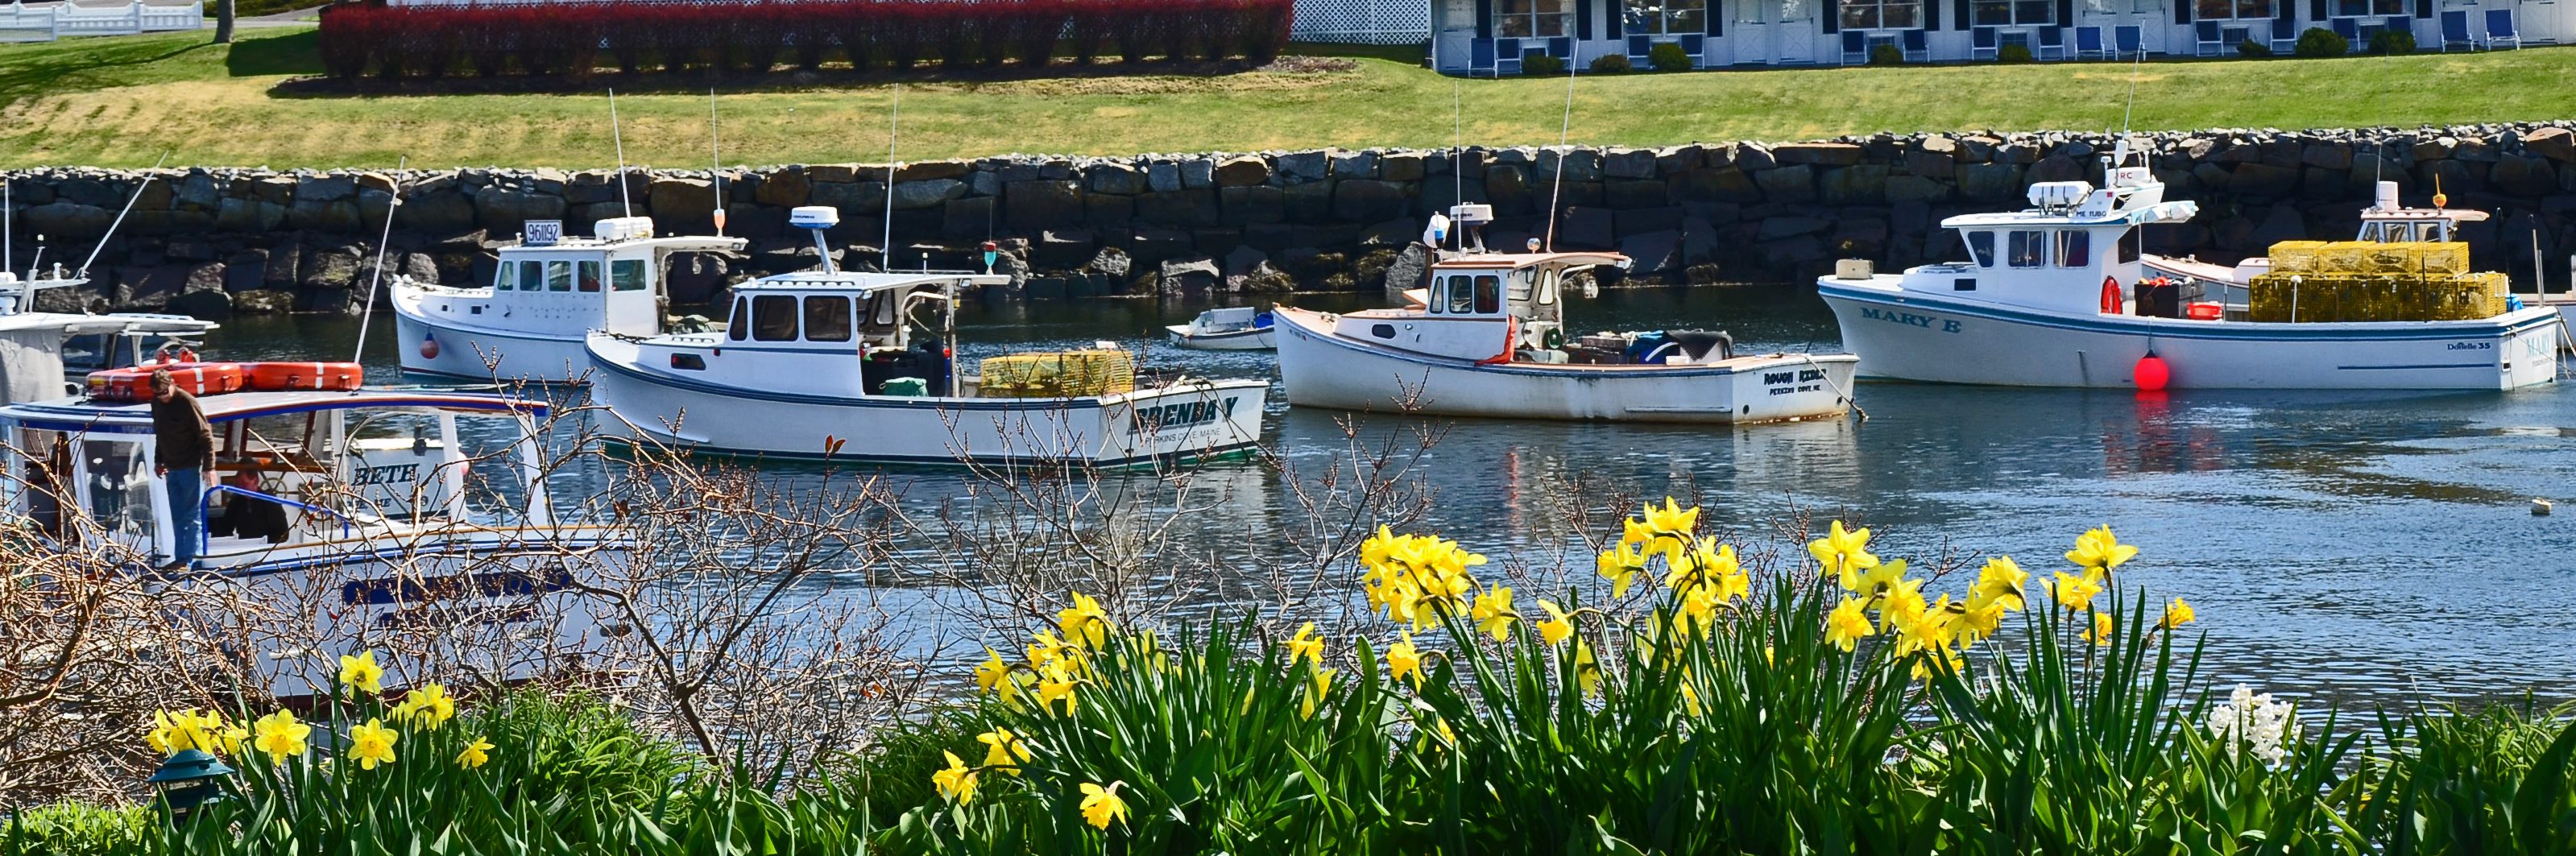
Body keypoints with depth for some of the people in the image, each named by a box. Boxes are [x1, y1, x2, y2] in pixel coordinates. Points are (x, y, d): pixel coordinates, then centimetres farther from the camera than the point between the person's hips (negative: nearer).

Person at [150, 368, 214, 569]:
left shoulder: (187, 402, -17)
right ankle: (180, 559, 16)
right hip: (172, 468, 8)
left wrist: (208, 466, -17)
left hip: (191, 468, -8)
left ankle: (188, 559, -3)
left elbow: (206, 436, -15)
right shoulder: (157, 403, 6)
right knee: (177, 517, 11)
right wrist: (158, 460, 20)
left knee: (191, 516, -4)